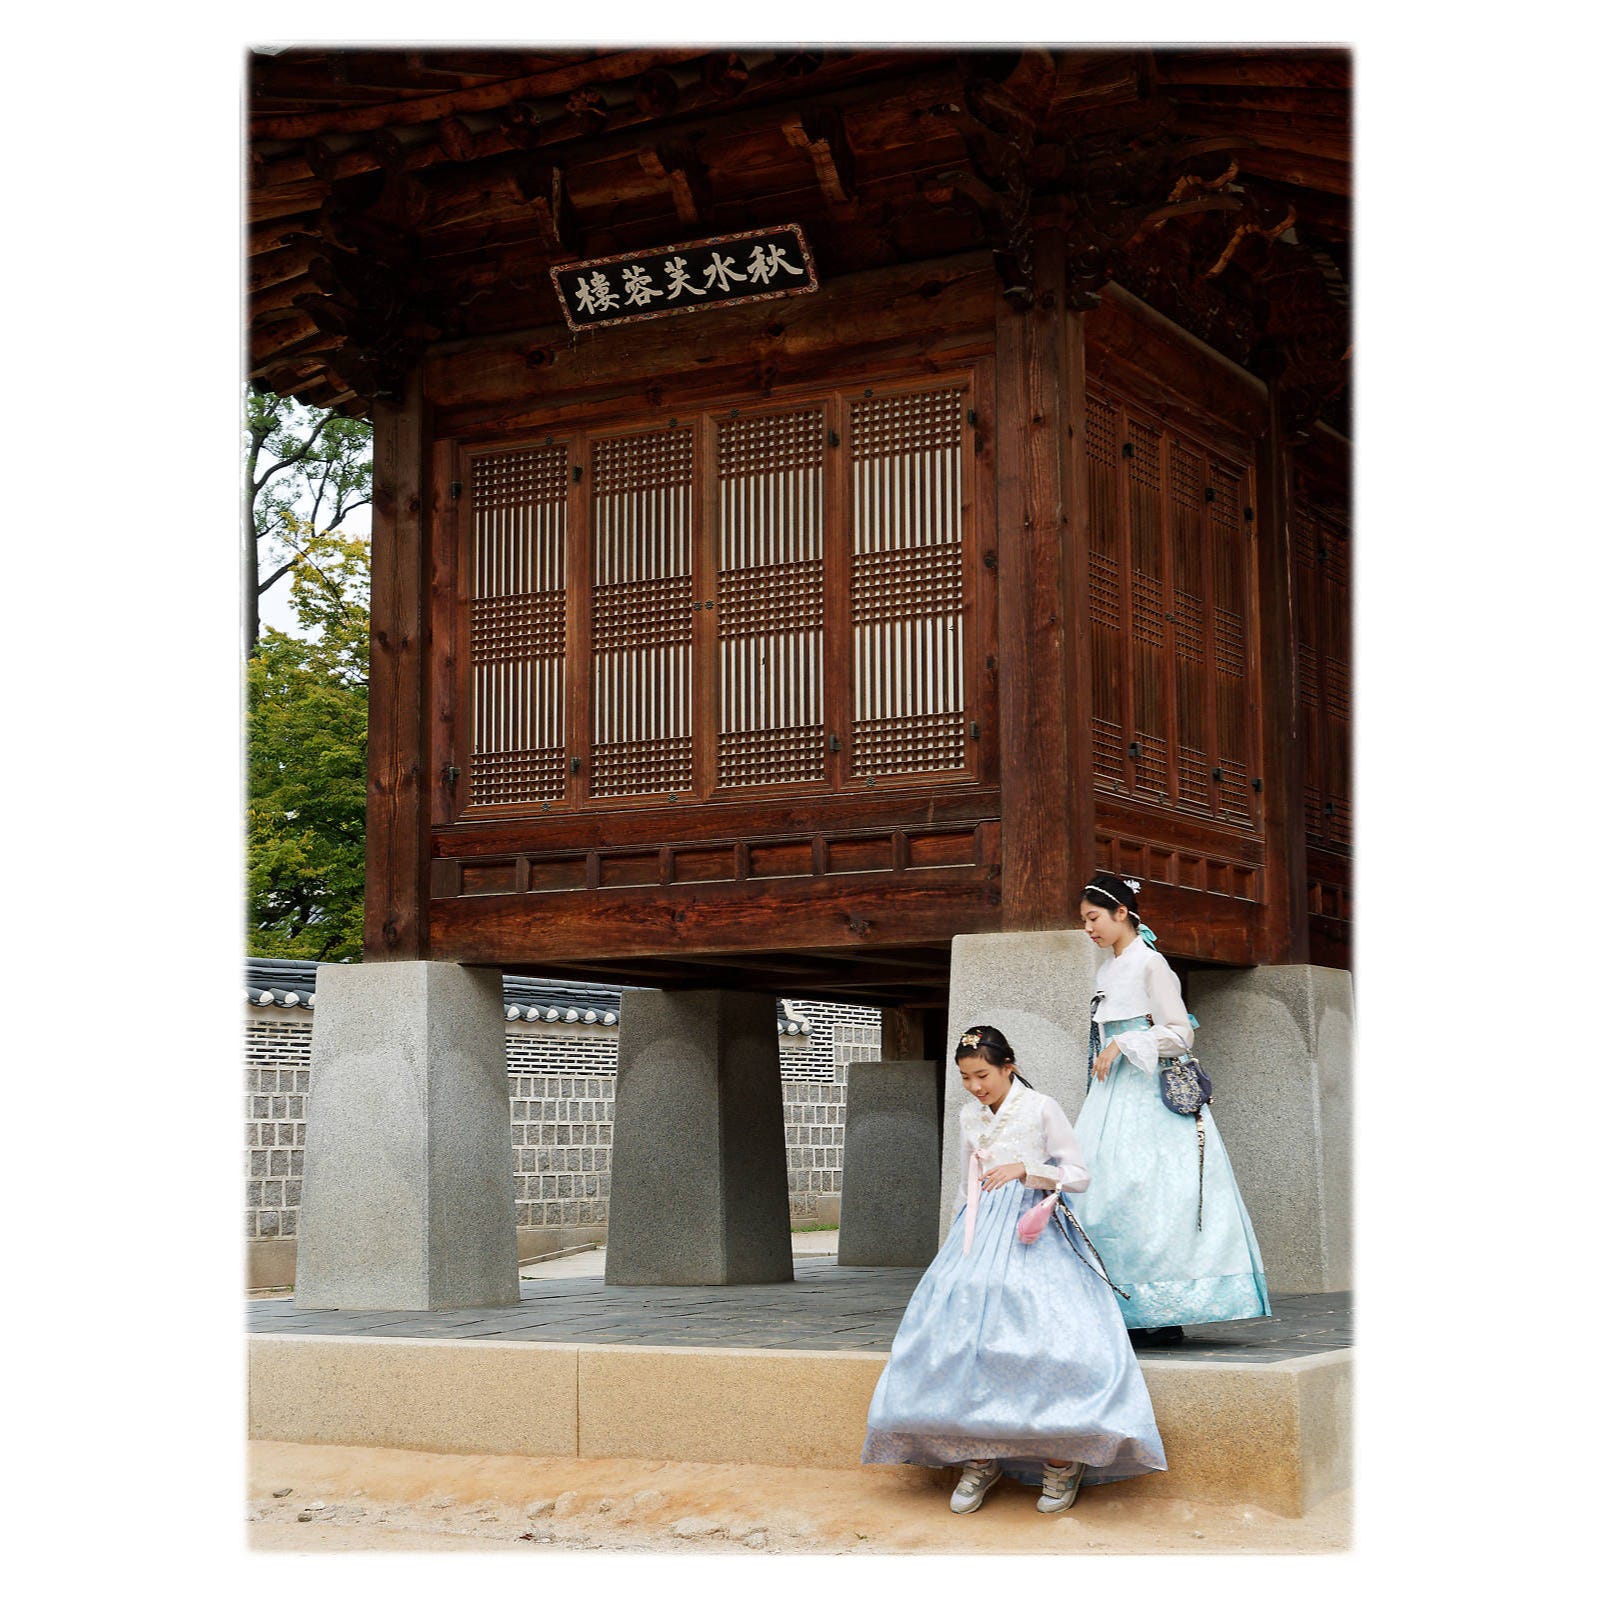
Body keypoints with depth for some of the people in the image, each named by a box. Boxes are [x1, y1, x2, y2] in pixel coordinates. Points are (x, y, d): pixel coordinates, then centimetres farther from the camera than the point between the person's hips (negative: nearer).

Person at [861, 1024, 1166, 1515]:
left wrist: (1027, 1169, -15)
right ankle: (977, 1457, -7)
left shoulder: (1041, 1108, -1)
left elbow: (1079, 1175, -2)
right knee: (963, 1329, -13)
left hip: (1034, 1235, -5)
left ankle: (1061, 1460, -9)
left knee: (1047, 1340, -19)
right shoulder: (970, 1116, 15)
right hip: (980, 1235, 5)